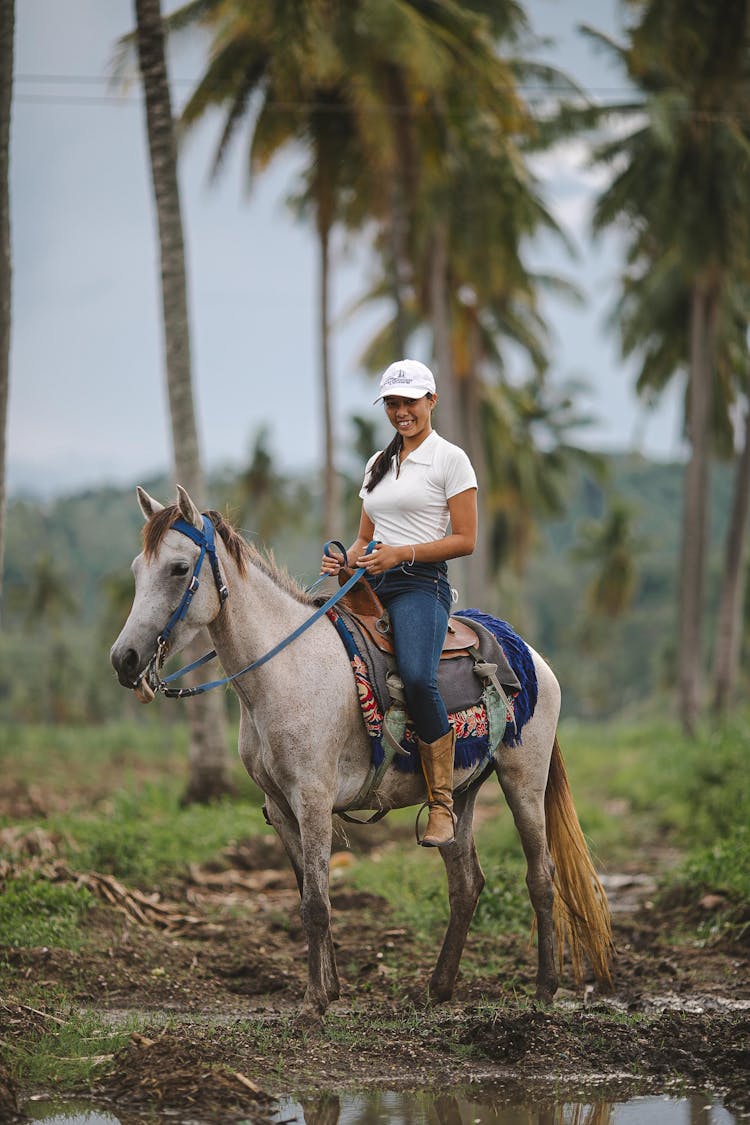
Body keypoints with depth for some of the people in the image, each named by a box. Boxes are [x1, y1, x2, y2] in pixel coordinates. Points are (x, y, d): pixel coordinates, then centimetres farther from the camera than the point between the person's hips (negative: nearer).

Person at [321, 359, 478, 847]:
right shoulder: (378, 464, 22)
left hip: (420, 585, -7)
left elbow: (465, 540, -4)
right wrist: (345, 560, 1)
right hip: (371, 586, 7)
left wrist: (400, 553, -15)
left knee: (417, 678, -32)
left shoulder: (450, 459, 2)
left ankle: (442, 803, -25)